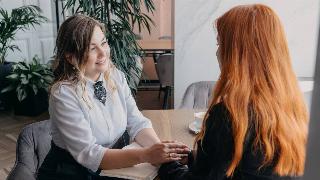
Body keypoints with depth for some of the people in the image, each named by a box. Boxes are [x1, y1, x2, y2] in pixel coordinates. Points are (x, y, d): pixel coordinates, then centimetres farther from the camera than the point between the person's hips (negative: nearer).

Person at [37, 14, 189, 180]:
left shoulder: (116, 76, -3)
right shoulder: (63, 95, -19)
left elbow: (136, 123, -4)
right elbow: (88, 154, -23)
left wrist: (158, 147, -23)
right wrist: (145, 155, -32)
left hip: (116, 165, 4)